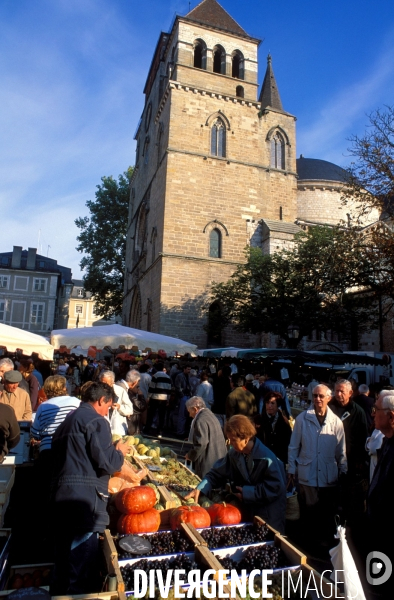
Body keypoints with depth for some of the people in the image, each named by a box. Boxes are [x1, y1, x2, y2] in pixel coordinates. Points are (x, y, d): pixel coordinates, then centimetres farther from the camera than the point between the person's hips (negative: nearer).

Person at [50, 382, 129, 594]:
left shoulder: (68, 419, 16)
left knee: (64, 552, 22)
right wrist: (120, 451, 2)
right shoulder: (96, 421, -11)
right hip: (84, 497, -9)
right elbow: (107, 463, -17)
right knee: (83, 559, 1)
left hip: (61, 494, 9)